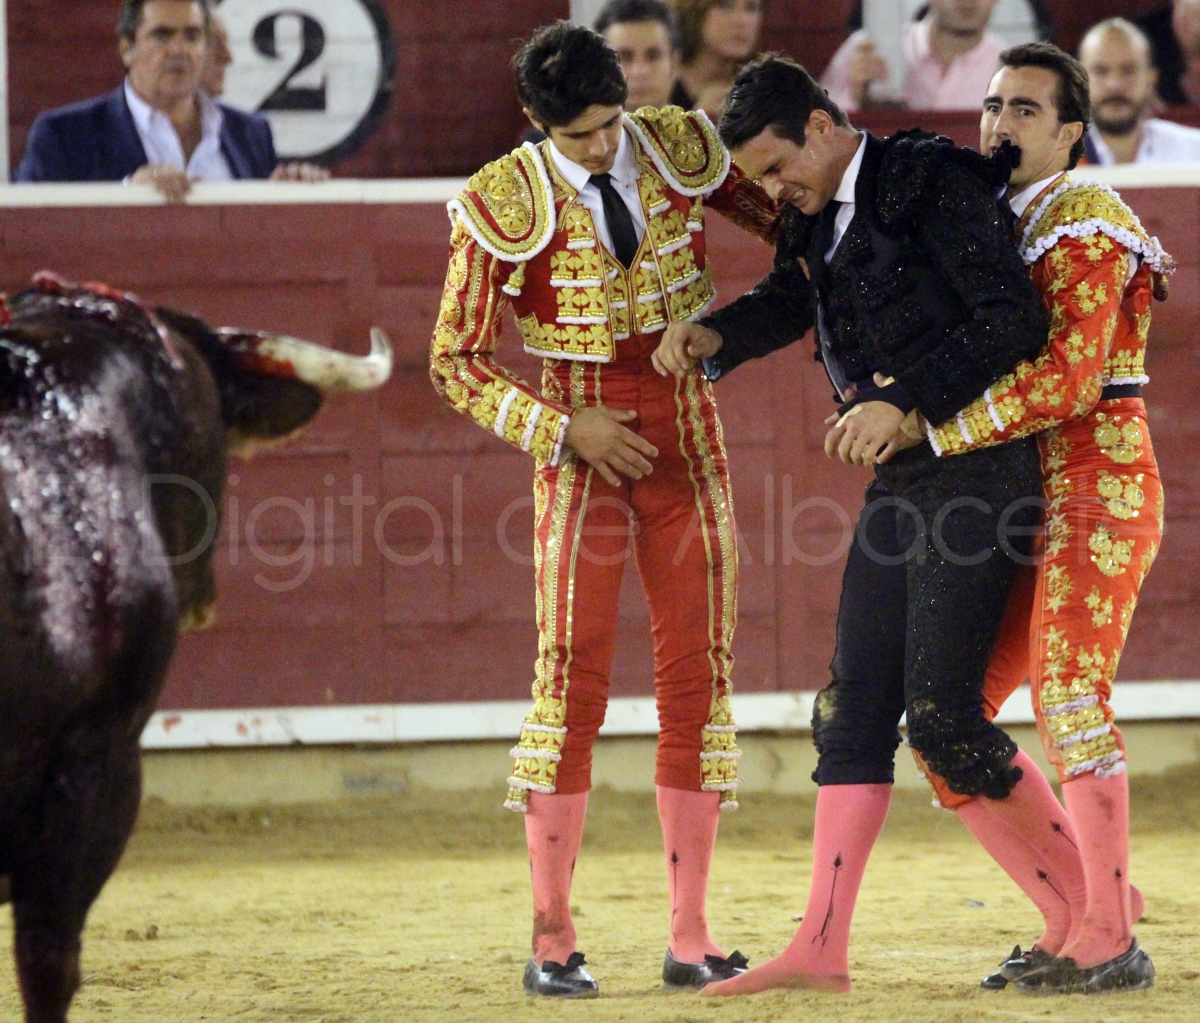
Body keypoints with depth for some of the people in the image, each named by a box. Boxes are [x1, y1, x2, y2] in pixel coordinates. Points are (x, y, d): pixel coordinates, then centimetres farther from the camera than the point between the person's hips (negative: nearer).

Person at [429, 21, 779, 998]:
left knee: (699, 679, 2)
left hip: (689, 441, 4)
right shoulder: (506, 206, -12)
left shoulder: (681, 149, -2)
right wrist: (563, 429, -15)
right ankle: (553, 941, -3)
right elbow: (456, 362, -6)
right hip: (584, 449, -4)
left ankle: (691, 938, 6)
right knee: (572, 684, -8)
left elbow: (778, 214, 16)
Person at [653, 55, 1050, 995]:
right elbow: (791, 303, 34)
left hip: (976, 473, -9)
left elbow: (1014, 318, -19)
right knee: (854, 708, 5)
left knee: (942, 712, -11)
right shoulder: (821, 217, 13)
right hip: (899, 482, 9)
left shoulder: (930, 182, -12)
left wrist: (903, 402, -23)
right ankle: (822, 949, 5)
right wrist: (714, 336, 14)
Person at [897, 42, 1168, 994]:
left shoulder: (1085, 221, -8)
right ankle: (1079, 914, 10)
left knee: (1067, 687, -25)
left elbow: (1067, 378, -21)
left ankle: (1112, 944, -23)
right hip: (1015, 512, 9)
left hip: (1098, 484, -9)